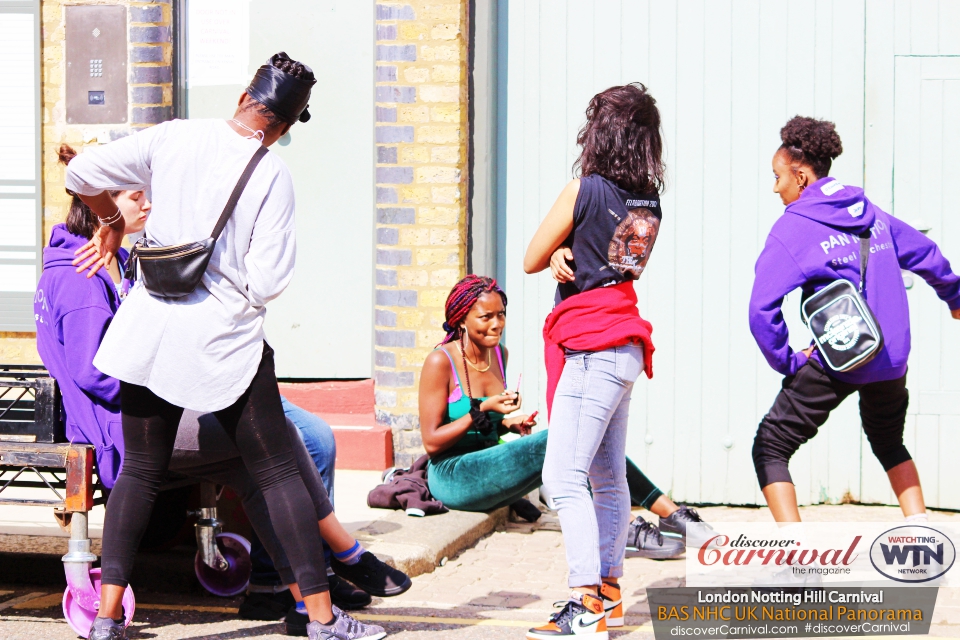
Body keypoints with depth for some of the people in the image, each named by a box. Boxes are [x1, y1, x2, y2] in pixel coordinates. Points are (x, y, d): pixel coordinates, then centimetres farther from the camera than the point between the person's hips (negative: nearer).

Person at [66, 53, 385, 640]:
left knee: (141, 470, 12)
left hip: (151, 328, 3)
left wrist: (111, 220, 22)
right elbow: (268, 280, -13)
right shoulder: (273, 175, -9)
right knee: (278, 472, 5)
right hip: (225, 338, -3)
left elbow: (82, 174, 3)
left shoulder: (174, 137, -1)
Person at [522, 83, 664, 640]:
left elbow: (532, 261, -2)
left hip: (591, 347, -8)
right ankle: (609, 592, 23)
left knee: (564, 477, -10)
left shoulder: (585, 191, -13)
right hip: (624, 346, 8)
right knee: (607, 477, 15)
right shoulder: (649, 202, 7)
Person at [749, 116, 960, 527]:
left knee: (770, 449, 3)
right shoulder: (868, 211, 9)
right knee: (889, 443, 31)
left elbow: (762, 310, -19)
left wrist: (787, 361, -6)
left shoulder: (792, 230, -10)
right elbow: (925, 254, 22)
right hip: (892, 358, 7)